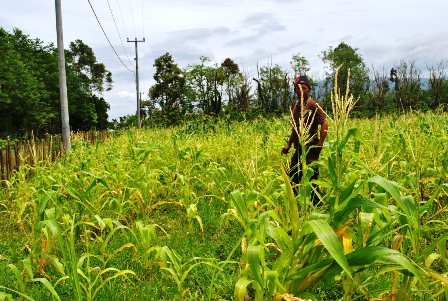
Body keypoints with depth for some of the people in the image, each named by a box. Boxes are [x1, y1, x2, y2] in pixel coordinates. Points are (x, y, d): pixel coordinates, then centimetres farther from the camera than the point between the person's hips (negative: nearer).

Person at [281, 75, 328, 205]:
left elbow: (324, 123, -16)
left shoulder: (313, 105, -10)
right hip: (299, 149, 8)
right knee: (292, 177, 15)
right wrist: (288, 144, 17)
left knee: (312, 179, -6)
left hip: (311, 149, -8)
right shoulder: (296, 106, 13)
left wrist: (320, 143, -22)